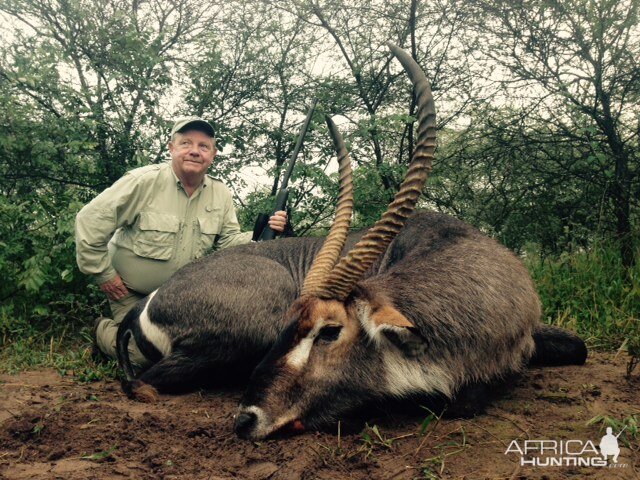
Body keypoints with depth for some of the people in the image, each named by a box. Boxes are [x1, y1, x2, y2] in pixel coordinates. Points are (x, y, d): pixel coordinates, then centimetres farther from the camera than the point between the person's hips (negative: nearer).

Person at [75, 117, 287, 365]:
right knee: (145, 354, -10)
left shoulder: (220, 193, -4)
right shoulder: (145, 181, -21)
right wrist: (102, 273, -15)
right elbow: (90, 219, -18)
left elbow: (230, 241, -4)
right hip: (130, 293, -4)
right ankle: (102, 331, 21)